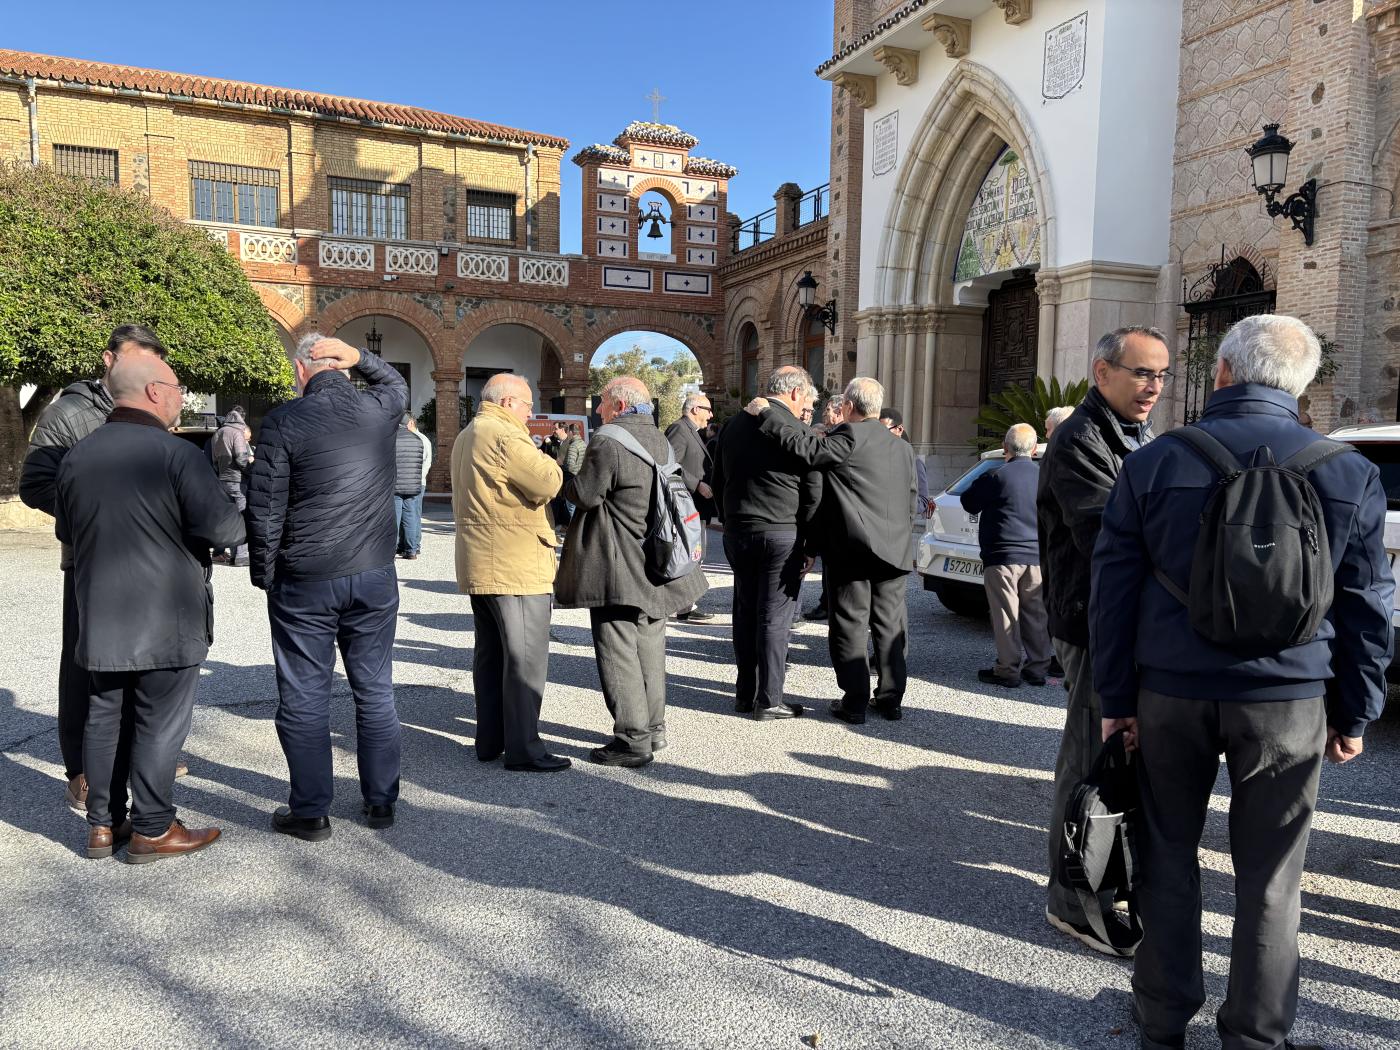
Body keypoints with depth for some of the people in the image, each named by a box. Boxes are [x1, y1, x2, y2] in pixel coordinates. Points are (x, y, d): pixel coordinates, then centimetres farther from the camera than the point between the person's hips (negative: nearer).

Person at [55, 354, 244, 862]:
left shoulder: (76, 456, 5)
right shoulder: (177, 454, -17)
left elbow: (65, 529, 18)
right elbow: (224, 528, -20)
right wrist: (240, 514, 1)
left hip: (100, 619, 7)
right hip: (165, 620, -6)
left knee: (105, 718, 15)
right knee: (160, 724, 3)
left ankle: (104, 824, 24)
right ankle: (152, 829, 11)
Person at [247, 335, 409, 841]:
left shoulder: (284, 421, -8)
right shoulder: (380, 408, 1)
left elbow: (264, 509, -8)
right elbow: (397, 382, 27)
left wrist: (264, 573, 4)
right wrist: (360, 357, 9)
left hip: (305, 581, -3)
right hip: (374, 576, 3)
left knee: (304, 698, 8)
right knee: (375, 691, 13)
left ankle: (310, 811, 16)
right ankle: (381, 801, 22)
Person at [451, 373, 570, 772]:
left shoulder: (466, 437, 19)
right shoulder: (506, 436, -15)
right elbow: (547, 484, -22)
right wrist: (551, 461, -3)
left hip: (478, 565, 10)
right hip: (516, 566, -10)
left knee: (490, 653, 14)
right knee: (525, 657, -5)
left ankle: (489, 740, 21)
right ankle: (523, 749, -2)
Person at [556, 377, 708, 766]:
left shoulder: (606, 442, -16)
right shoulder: (662, 441, 10)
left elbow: (584, 495, -16)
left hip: (618, 570, -8)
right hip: (655, 566, 9)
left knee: (618, 651, -2)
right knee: (650, 647, 16)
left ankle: (633, 739, 0)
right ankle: (654, 727, 26)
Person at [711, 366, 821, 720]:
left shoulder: (733, 425, 11)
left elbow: (718, 483, 17)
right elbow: (812, 495, -7)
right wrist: (811, 546, 0)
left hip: (738, 532, 6)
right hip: (782, 534, -6)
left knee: (745, 612, 13)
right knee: (774, 616, 0)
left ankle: (745, 693, 20)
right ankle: (768, 700, 5)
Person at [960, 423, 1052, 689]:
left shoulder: (997, 477, -12)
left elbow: (968, 502, 0)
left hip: (1003, 557, -5)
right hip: (1037, 557, 5)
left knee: (1006, 615, 1)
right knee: (1035, 614, 13)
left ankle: (1008, 670, 4)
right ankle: (1038, 667, 20)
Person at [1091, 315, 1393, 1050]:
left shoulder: (1154, 463, -4)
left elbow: (1114, 590, -3)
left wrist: (1115, 696, 5)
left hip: (1171, 692, 0)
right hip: (1288, 700, 1)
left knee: (1169, 854, 15)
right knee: (1269, 875, 12)